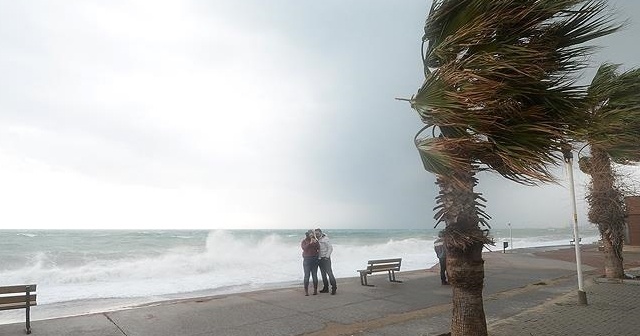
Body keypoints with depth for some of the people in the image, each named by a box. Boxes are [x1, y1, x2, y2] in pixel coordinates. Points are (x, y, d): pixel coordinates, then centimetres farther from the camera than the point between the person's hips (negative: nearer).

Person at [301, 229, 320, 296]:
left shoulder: (315, 241, 13)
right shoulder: (304, 241, 7)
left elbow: (318, 248, 1)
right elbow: (304, 248, -11)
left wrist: (315, 242, -12)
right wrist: (310, 243, -17)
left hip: (314, 259, 2)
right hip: (307, 260, -2)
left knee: (315, 275, 1)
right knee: (307, 275, -6)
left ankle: (315, 290, 9)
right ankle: (306, 291, -1)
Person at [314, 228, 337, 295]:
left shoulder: (325, 239, -9)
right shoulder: (317, 240, 14)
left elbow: (330, 248, -13)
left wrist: (327, 256, -16)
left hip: (325, 258, -8)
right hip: (320, 259, 8)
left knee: (329, 272, -10)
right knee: (323, 274, 9)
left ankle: (334, 287, -5)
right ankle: (325, 288, 15)